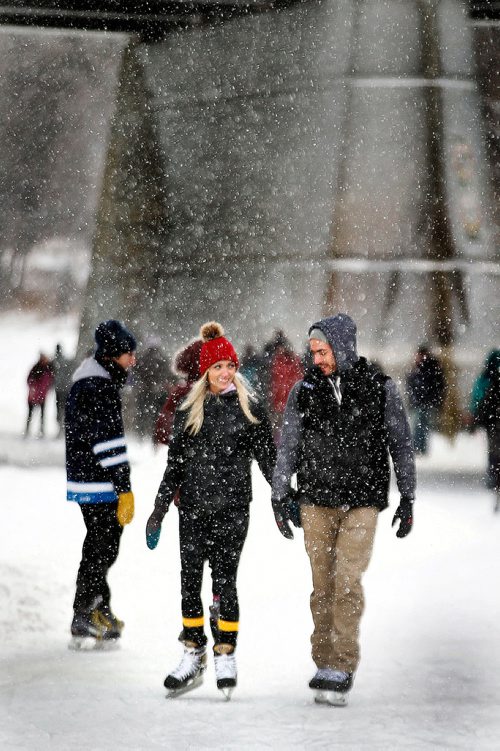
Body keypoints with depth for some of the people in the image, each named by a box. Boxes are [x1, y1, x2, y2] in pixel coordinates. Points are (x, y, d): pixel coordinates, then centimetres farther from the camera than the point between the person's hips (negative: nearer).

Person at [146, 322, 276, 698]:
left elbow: (268, 456, 6)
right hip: (193, 508, 3)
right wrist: (159, 510, 14)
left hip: (231, 508, -3)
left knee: (224, 580, -2)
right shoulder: (189, 410, 9)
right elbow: (175, 463, 14)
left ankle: (226, 656, 9)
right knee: (190, 580, 2)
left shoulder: (250, 408, 2)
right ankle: (194, 656, 11)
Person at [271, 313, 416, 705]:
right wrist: (280, 497, 6)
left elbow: (401, 445, 6)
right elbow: (288, 448, 10)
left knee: (347, 579, -13)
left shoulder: (380, 388, 0)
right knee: (323, 584, 3)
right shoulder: (304, 391, 4)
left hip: (362, 501, -2)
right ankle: (325, 662, 12)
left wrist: (408, 499, 5)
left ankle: (342, 667, -9)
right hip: (316, 501, 2)